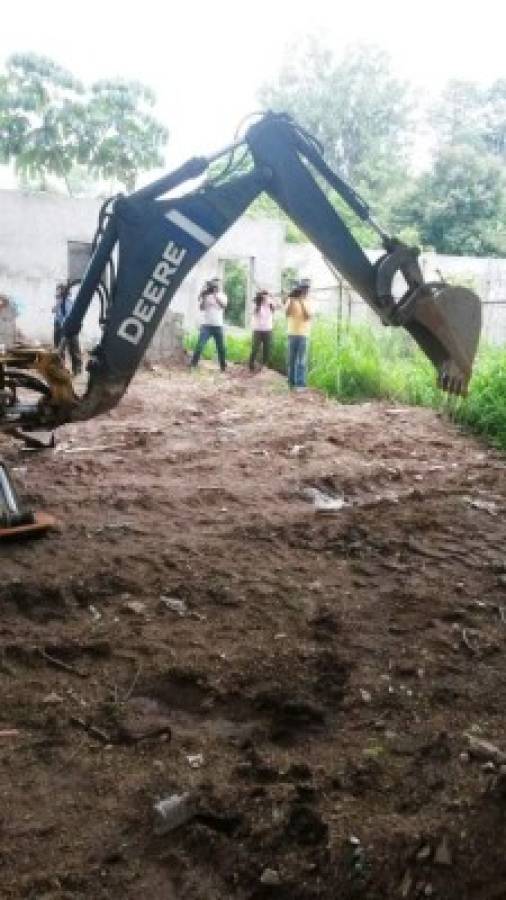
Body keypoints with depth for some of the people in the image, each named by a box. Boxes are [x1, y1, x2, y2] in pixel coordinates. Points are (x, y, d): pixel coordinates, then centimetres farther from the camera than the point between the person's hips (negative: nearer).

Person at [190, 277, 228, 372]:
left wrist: (215, 294, -21)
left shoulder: (222, 295, 8)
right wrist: (203, 297, -16)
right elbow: (201, 308, -4)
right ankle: (193, 365, -9)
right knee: (200, 346, -11)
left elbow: (224, 304, -12)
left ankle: (223, 367, 16)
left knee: (221, 348, 5)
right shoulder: (205, 295, 5)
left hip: (218, 326, 2)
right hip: (206, 325, -2)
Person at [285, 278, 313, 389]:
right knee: (291, 359, 7)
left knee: (302, 361, -5)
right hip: (292, 333, 2)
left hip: (303, 334, -2)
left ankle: (300, 383, -5)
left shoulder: (309, 302, 5)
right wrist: (291, 299, -16)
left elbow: (308, 316, -10)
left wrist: (302, 302, -17)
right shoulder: (292, 300, 7)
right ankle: (291, 382, 15)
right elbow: (287, 313, -7)